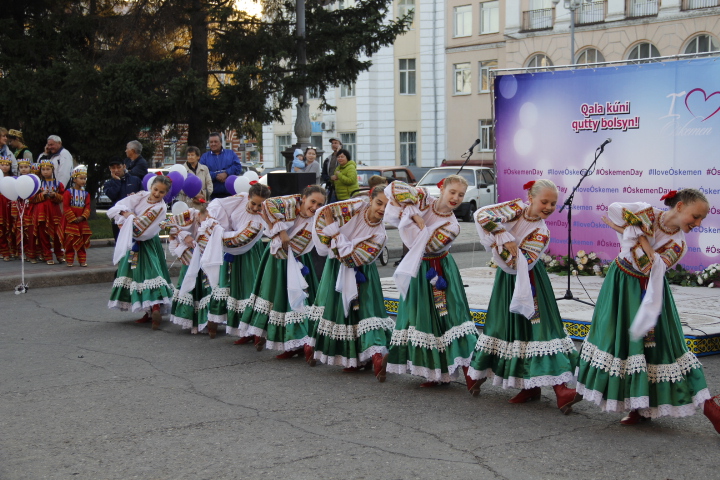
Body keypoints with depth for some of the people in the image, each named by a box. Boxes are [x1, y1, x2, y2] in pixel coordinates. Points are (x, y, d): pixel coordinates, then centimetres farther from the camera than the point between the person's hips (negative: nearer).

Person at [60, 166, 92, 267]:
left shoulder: (86, 194, 8)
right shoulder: (68, 192, -6)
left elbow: (87, 207, 2)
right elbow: (66, 207, -11)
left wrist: (83, 217, -14)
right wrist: (73, 218, -15)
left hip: (82, 221, 4)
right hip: (70, 221, -4)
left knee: (82, 242, 7)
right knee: (70, 241, -1)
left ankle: (82, 260, 14)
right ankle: (69, 260, 6)